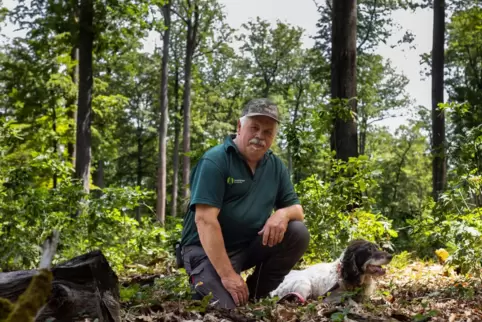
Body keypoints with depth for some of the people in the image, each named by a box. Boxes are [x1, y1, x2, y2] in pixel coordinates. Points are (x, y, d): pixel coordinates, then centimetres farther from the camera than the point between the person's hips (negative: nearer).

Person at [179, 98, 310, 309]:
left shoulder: (276, 166, 4)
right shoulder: (215, 161, -16)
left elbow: (297, 210, 7)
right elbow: (205, 219, -23)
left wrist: (283, 213, -20)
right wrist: (227, 274, -27)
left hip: (249, 245, 6)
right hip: (207, 250, -6)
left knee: (298, 233, -14)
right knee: (228, 308, -26)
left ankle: (255, 294, 0)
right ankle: (205, 285, 9)